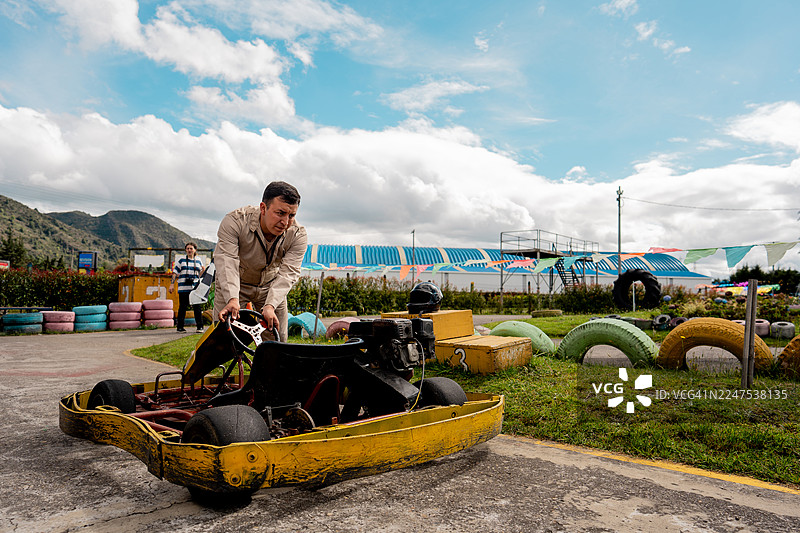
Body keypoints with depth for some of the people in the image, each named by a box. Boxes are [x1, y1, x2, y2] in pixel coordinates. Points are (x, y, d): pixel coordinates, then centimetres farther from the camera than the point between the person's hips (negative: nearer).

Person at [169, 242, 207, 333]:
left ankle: (200, 327, 1)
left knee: (197, 307, -4)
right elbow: (175, 273, 6)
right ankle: (180, 327, 9)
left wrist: (203, 271, 2)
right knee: (182, 307, 1)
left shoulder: (198, 261, 14)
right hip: (183, 288, -1)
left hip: (195, 288, 1)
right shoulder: (181, 260, 9)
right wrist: (172, 284, -2)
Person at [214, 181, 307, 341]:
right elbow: (227, 262, -33)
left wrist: (270, 305, -43)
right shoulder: (234, 221, -26)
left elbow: (287, 274, -28)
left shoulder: (298, 235, -21)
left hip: (270, 287, 2)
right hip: (232, 286, -2)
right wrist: (232, 299, -49)